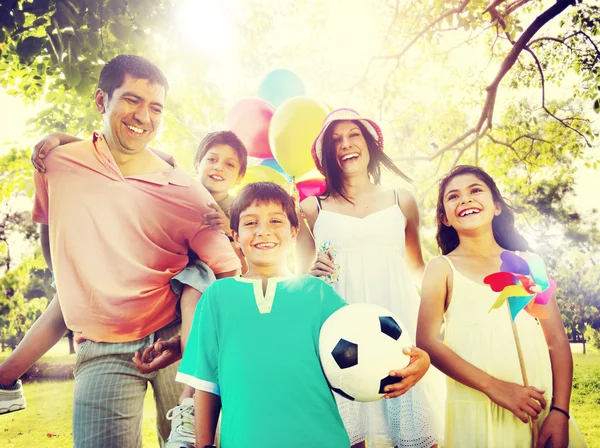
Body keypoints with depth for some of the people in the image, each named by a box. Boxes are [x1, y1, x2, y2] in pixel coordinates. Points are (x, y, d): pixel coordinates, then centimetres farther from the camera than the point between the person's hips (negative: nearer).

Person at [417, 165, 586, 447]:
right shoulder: (442, 268, -1)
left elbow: (557, 341, 4)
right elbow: (427, 341, -10)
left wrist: (559, 412, -7)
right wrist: (493, 387, -18)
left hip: (542, 409, 3)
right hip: (476, 411, -2)